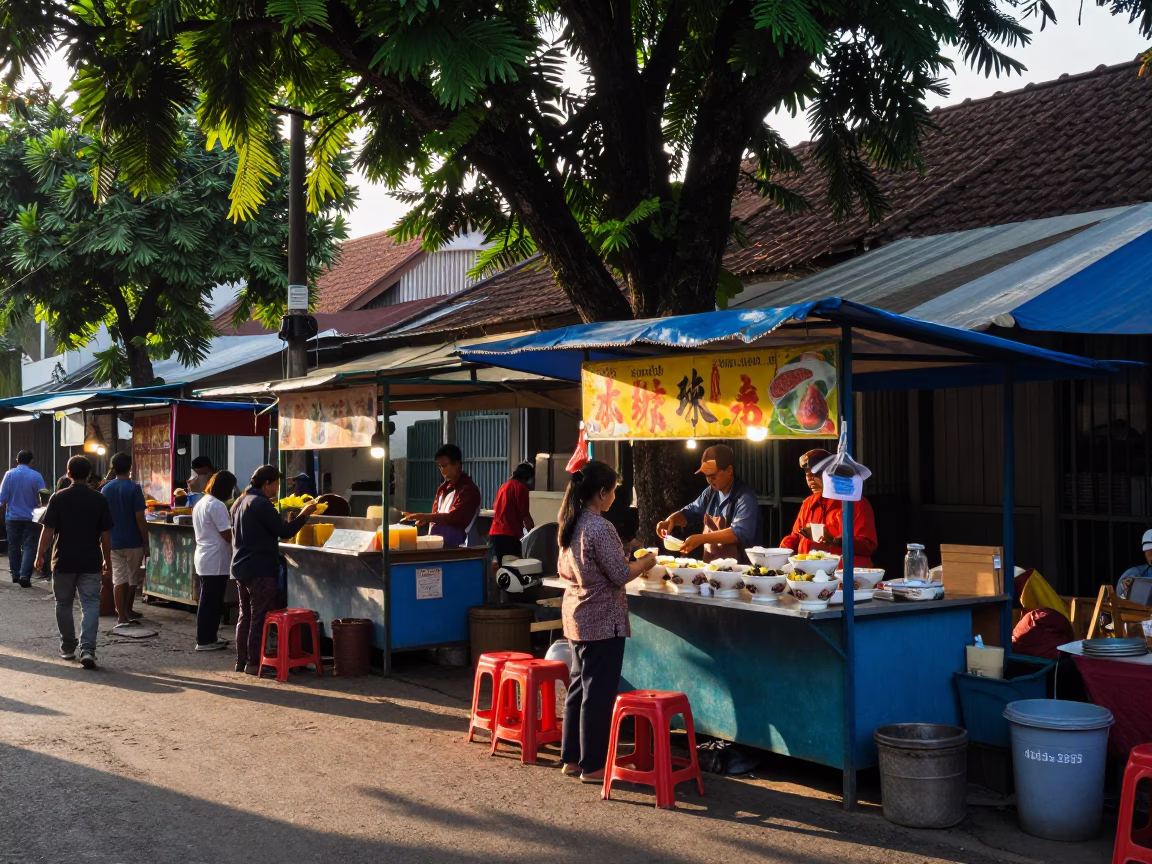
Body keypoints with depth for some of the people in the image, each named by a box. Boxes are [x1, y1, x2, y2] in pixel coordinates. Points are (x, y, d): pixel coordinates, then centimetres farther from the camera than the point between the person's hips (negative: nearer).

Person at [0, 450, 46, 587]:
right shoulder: (36, 476, -7)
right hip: (30, 518, -2)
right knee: (29, 546, -1)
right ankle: (24, 575, -14)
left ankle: (15, 574, 23)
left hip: (13, 517, 2)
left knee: (14, 546, 15)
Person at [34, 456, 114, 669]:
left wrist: (40, 555, 5)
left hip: (64, 562, 0)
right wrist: (107, 560, 10)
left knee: (64, 605, 16)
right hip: (91, 563, 0)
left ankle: (68, 648, 25)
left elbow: (48, 530, -7)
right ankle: (87, 649, -16)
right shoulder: (99, 499, -2)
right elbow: (105, 535, 0)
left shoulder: (58, 498, -5)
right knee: (90, 605, -1)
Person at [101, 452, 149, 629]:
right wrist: (146, 543, -7)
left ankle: (122, 617, -1)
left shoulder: (105, 489, 2)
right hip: (133, 541, -3)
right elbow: (140, 518, -14)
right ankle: (128, 612, 26)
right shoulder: (134, 488, -12)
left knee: (118, 579, 3)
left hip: (114, 542, 3)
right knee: (132, 579, 14)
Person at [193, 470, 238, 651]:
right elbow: (228, 535, -18)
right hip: (215, 562, -10)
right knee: (212, 602, -3)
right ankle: (204, 641, 2)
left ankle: (207, 637, 21)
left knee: (208, 601, 15)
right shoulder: (217, 505, -17)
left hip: (203, 559, 10)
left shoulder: (200, 503, 14)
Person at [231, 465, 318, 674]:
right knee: (260, 617, -4)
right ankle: (254, 662, -3)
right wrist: (304, 515, -8)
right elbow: (284, 532, -17)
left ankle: (242, 660, 18)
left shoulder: (241, 503, 13)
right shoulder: (262, 504, -17)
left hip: (241, 568, 9)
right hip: (260, 570, -9)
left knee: (245, 615, 14)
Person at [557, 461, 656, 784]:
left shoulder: (569, 524, 7)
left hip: (577, 617, 9)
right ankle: (593, 766, 7)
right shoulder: (599, 528, -21)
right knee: (599, 693, 0)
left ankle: (572, 757, 23)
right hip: (602, 621, -9)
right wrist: (647, 561, 0)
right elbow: (621, 575, -18)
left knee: (579, 687, 16)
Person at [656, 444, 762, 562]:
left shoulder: (745, 497, -13)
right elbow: (690, 512, 23)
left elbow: (741, 533, -23)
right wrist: (671, 520, 2)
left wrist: (701, 539, -26)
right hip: (710, 565, 7)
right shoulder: (711, 492, 10)